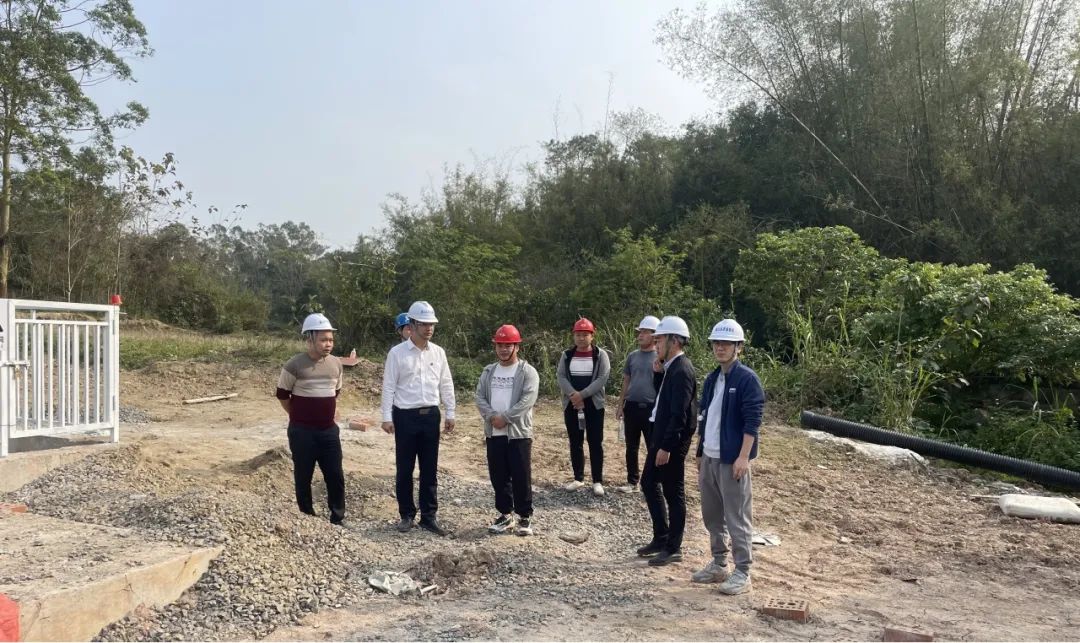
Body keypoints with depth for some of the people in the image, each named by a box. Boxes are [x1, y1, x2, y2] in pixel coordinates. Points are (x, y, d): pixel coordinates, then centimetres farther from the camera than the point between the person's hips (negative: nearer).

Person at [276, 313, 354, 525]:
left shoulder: (336, 364, 3)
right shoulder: (294, 366, -13)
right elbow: (282, 396, -2)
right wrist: (301, 416, 7)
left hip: (329, 430, 4)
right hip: (302, 432, -4)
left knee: (336, 476, 5)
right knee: (303, 477, 7)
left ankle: (338, 519, 17)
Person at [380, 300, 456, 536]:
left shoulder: (438, 352, 5)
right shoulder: (397, 353, -6)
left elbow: (446, 385, 10)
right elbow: (388, 386, -5)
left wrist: (450, 413, 8)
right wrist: (387, 417, -9)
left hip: (431, 415, 3)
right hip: (405, 416, -3)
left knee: (430, 469, 8)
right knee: (405, 469, 6)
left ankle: (429, 516, 17)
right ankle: (407, 515, 19)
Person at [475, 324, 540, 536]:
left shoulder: (527, 371, -4)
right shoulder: (488, 371, 12)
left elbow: (527, 400, -15)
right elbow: (480, 397, 5)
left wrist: (505, 418, -18)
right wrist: (491, 416, -13)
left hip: (518, 433, -5)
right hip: (493, 433, 5)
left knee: (521, 477, -1)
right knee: (498, 477, 10)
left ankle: (525, 517, 11)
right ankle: (505, 515, 23)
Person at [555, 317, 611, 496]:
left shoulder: (601, 355, -2)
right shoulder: (567, 355, 7)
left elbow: (602, 378, -11)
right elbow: (560, 376, -2)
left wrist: (582, 394, -19)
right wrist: (573, 395, -18)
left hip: (594, 404, -3)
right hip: (571, 405, 3)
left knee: (595, 442, -1)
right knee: (575, 442, 9)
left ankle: (598, 481, 5)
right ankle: (578, 478, 19)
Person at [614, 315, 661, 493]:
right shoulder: (632, 356, 7)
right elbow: (626, 381, 12)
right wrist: (620, 405, 8)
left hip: (652, 408, -4)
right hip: (631, 406, 4)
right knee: (631, 447, 11)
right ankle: (632, 481, 22)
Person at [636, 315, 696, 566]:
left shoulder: (681, 370, -20)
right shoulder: (671, 368, 10)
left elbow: (680, 414, -24)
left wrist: (667, 447, -23)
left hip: (672, 441, -10)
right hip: (661, 436, 10)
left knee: (673, 492, 2)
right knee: (649, 483, 18)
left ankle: (674, 548, 15)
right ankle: (661, 539, 30)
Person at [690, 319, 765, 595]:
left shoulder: (747, 379, -11)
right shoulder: (711, 380, 13)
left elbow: (752, 422, -16)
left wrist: (743, 457, -20)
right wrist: (700, 454, 18)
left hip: (732, 459, -8)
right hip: (709, 458, 8)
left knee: (737, 518, -1)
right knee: (711, 515, 15)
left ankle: (742, 573, 8)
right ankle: (718, 564, 28)